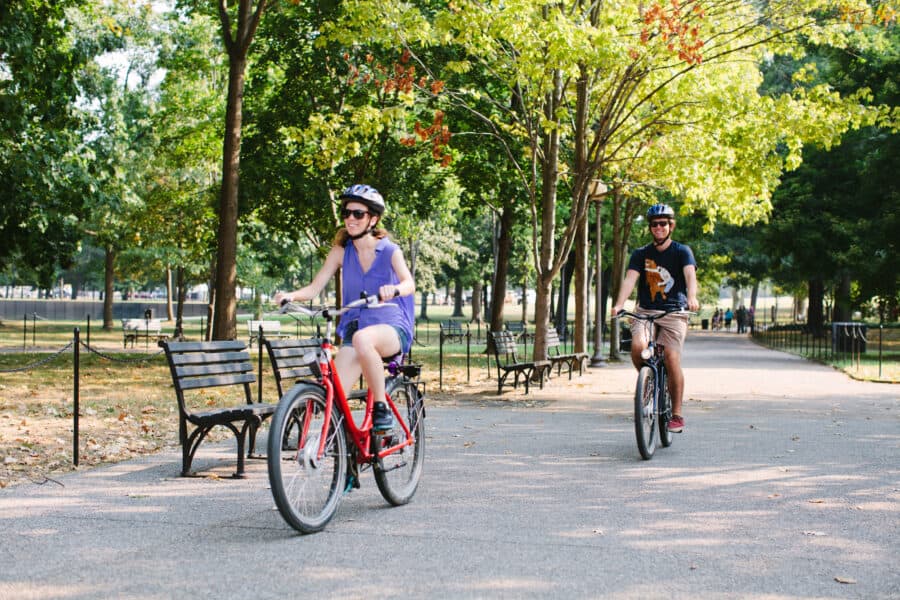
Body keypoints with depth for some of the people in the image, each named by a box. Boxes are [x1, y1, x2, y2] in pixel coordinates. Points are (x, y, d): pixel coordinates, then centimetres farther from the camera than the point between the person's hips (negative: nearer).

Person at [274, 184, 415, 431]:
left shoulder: (390, 251, -2)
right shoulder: (341, 251, 6)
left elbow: (409, 283, -19)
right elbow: (315, 287, 0)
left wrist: (394, 289, -43)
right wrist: (291, 295, -22)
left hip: (392, 328, -3)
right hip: (354, 326, 3)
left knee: (362, 338, -39)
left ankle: (381, 408, -24)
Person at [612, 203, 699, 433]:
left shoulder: (682, 251, 3)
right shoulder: (641, 254, 9)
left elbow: (690, 274, -16)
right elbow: (630, 279, -6)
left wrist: (692, 297, -38)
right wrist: (619, 304, -25)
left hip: (674, 313, -2)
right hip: (645, 311, 2)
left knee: (672, 359, -14)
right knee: (638, 346, -26)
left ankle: (677, 414, -1)